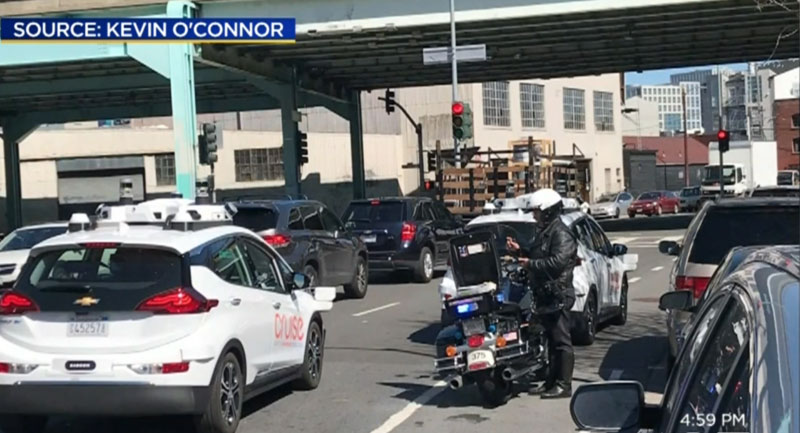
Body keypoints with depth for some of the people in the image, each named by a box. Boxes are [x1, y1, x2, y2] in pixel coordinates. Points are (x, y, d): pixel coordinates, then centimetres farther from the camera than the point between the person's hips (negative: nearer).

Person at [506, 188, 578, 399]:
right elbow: (537, 257, 26)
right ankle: (551, 381, 22)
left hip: (558, 294, -11)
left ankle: (564, 385, -4)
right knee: (551, 339, 15)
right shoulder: (544, 233, 20)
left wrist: (531, 264, -18)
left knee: (561, 340, -7)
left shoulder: (561, 234, -13)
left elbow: (557, 262, -25)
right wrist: (520, 251, 14)